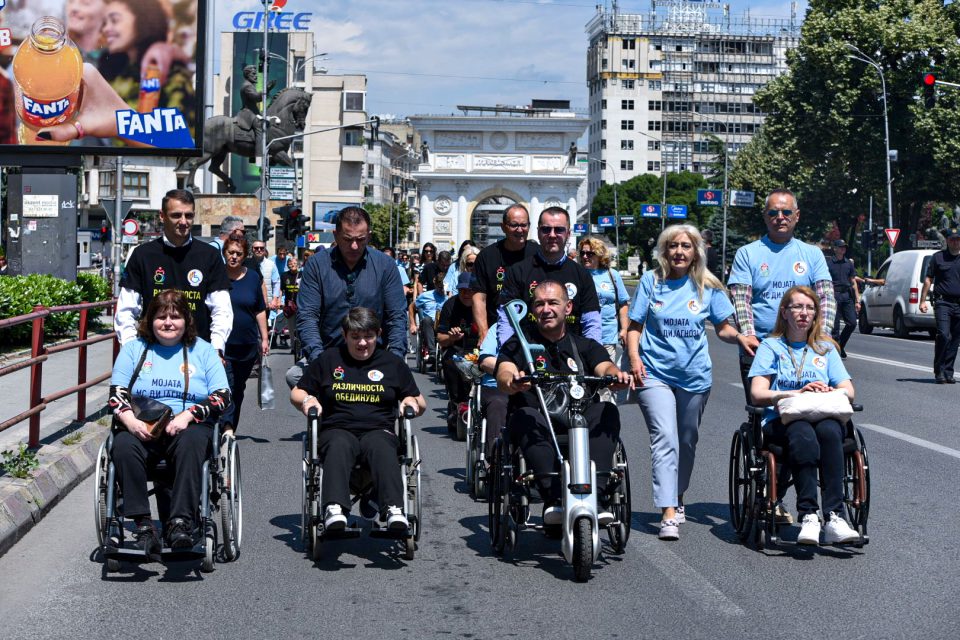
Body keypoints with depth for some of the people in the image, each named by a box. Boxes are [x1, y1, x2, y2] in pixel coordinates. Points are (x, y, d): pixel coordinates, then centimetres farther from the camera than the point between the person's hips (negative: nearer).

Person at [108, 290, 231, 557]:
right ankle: (143, 526, -36)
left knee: (191, 442, -37)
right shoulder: (133, 349, 17)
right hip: (141, 427, 1)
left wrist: (188, 415, -14)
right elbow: (117, 394, 9)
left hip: (188, 426, -1)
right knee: (123, 445, -32)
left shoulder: (203, 350, 14)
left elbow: (222, 397, 3)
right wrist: (130, 420, -13)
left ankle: (181, 522, -43)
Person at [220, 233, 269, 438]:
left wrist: (265, 338, 10)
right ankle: (227, 427, -17)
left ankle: (231, 427, 18)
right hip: (222, 343, -4)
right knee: (226, 385, -14)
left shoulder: (252, 277, 8)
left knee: (239, 389, 10)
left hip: (247, 344, 4)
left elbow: (260, 310, 13)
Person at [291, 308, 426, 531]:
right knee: (339, 446, -38)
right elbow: (296, 393, 23)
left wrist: (412, 401, 1)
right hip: (337, 430, 0)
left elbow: (420, 404, 25)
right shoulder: (328, 360, 19)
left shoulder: (393, 363, 20)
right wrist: (307, 400, 0)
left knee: (381, 447, -37)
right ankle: (334, 508, -57)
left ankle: (394, 509, -53)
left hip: (379, 431, 1)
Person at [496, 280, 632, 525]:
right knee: (527, 418, -33)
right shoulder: (518, 344, 12)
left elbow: (605, 367, -2)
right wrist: (513, 382, -33)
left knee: (606, 412, -26)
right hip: (537, 422, -2)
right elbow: (504, 375, -7)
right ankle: (553, 498, -43)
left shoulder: (585, 345, 18)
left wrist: (617, 375, -28)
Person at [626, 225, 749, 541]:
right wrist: (634, 357, -10)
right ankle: (668, 513, -22)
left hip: (695, 375, 3)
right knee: (665, 438, -16)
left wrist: (738, 336, -12)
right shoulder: (651, 281, 1)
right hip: (655, 373, -3)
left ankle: (677, 499, 38)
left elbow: (723, 327, 9)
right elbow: (635, 325, 5)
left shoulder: (708, 287, 4)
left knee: (687, 441, 16)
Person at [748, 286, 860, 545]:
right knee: (803, 434, -38)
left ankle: (834, 518, -42)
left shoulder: (825, 347, 24)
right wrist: (798, 393, -15)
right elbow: (757, 394, 0)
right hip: (782, 418, -2)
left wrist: (828, 393, -12)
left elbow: (848, 391, 12)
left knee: (829, 430, -35)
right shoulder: (771, 346, 16)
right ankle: (808, 516, -43)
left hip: (824, 416, 2)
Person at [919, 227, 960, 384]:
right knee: (943, 335, -15)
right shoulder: (938, 257, 6)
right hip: (943, 302, -3)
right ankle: (939, 372, -6)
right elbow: (928, 279, 7)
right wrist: (923, 300, 1)